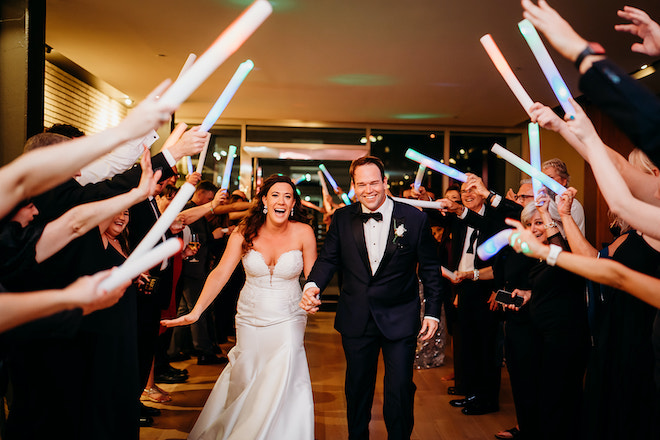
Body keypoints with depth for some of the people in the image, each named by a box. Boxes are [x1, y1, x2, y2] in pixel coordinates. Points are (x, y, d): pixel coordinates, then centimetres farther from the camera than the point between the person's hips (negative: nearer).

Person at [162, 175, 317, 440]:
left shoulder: (303, 232, -11)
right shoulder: (245, 232, -9)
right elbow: (220, 273, -15)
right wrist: (195, 312, -25)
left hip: (288, 320, -1)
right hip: (250, 318, 2)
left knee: (284, 383, -12)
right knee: (244, 379, 13)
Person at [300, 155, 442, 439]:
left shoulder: (415, 218, -6)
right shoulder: (342, 218, -1)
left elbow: (430, 268, 0)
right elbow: (328, 258, 2)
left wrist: (433, 312, -2)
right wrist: (313, 285, -18)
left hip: (400, 320, -2)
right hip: (356, 319, 3)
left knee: (400, 389, 4)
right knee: (357, 387, 18)